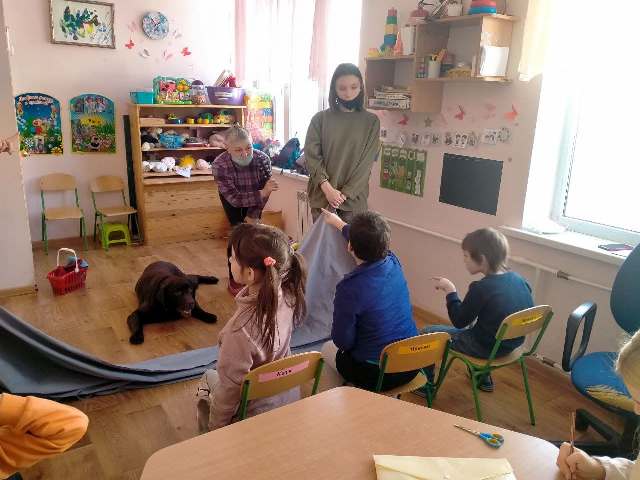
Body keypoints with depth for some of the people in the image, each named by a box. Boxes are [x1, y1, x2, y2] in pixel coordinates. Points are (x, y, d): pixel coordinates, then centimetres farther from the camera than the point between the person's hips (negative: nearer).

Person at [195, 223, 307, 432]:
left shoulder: (242, 328, -40)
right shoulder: (286, 293, -22)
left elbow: (231, 387, -24)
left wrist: (214, 427, -7)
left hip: (258, 413, -5)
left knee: (208, 378, 24)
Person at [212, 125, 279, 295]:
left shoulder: (263, 160, -33)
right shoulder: (220, 165, -38)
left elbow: (264, 193, -22)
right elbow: (234, 198, -35)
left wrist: (253, 216, -20)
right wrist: (262, 193, -46)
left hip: (254, 201, 2)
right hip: (232, 199, -2)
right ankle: (234, 279, 3)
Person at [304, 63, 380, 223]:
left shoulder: (371, 122, 2)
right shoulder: (320, 119, 3)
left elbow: (367, 162, -4)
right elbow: (311, 156, -3)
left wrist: (345, 193, -12)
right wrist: (327, 188, -15)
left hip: (354, 198, 0)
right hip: (322, 196, 1)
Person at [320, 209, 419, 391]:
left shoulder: (349, 288, -28)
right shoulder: (393, 262, -9)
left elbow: (343, 341, -16)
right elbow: (367, 241, 13)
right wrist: (338, 222, 31)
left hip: (375, 375, -6)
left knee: (328, 350, 23)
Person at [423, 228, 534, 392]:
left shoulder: (480, 288, -27)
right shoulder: (519, 280, -7)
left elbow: (459, 321, -15)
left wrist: (450, 291, -6)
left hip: (487, 348, -7)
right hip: (513, 343, 7)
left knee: (428, 333, 6)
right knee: (473, 322, 37)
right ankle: (483, 379, 44)